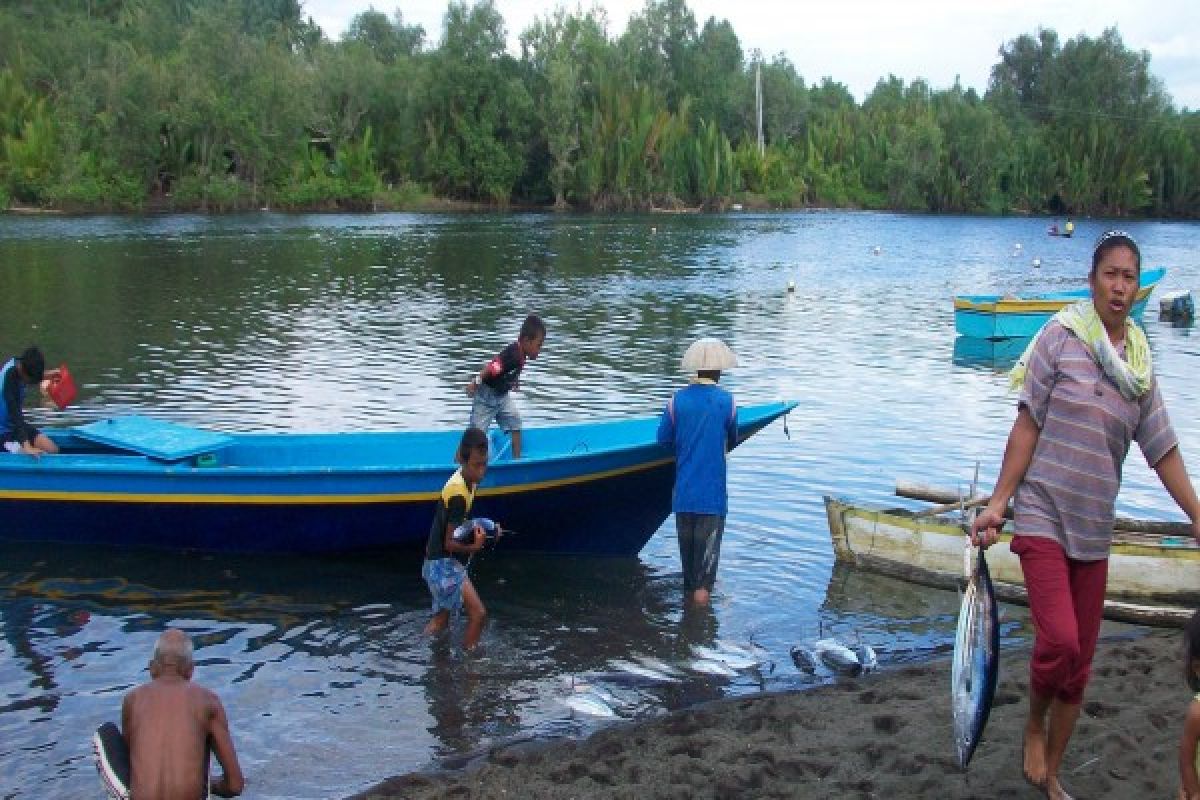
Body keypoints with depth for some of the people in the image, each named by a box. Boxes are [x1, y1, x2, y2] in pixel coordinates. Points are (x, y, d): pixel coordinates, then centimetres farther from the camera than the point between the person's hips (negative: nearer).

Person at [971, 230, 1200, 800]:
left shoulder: (1141, 366, 7)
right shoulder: (1061, 337, -6)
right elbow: (1027, 424, -7)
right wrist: (997, 504, -10)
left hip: (1094, 530, 5)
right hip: (1043, 518, -5)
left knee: (1080, 666, 9)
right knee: (1059, 641, -20)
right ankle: (1034, 727, 11)